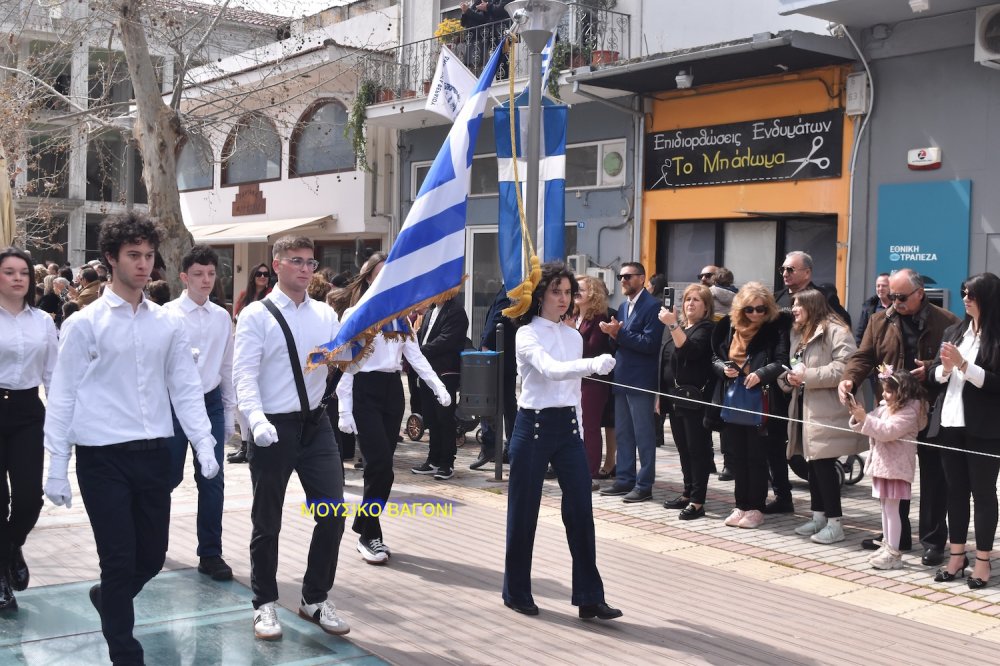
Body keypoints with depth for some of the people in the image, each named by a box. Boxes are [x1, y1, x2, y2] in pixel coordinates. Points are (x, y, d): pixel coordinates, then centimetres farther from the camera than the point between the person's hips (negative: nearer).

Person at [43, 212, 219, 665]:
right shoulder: (84, 323, -4)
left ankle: (107, 599, 45)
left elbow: (186, 389, 8)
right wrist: (56, 467, -5)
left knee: (152, 557, 13)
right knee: (119, 561, 1)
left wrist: (204, 445, -2)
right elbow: (62, 397, -3)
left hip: (153, 454, 4)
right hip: (103, 458, -4)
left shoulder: (168, 324, 7)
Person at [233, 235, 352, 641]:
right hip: (274, 427, -4)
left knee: (333, 513, 4)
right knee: (267, 521, 9)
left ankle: (315, 599, 23)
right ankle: (265, 604, 28)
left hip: (315, 424, 4)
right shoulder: (256, 315, -6)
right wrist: (256, 419, -28)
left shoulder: (325, 314, 8)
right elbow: (244, 374, -13)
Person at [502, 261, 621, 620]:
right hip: (533, 426, -5)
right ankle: (517, 592, 19)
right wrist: (593, 364, -41)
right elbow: (550, 370, -26)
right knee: (524, 511, 3)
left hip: (568, 427, 5)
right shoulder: (527, 334, -7)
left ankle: (589, 597, 4)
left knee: (581, 510, 0)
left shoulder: (574, 337, 12)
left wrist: (579, 430, 16)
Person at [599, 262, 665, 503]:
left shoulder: (652, 306, -10)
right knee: (623, 433, 13)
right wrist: (613, 334, -5)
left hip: (641, 380, -8)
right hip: (622, 378, 8)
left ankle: (644, 485, 4)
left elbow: (650, 343, -18)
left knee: (643, 435, -2)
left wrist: (619, 333, -20)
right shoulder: (623, 307, 16)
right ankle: (625, 479, 21)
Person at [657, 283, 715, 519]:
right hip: (674, 398, 7)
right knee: (683, 449, 13)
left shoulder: (706, 329, -6)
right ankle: (688, 493, 22)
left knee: (697, 449, -4)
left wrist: (673, 324, -29)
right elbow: (663, 362, 18)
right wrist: (660, 395, 15)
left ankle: (698, 502, -2)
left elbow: (689, 350, -25)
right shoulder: (673, 327, 15)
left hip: (695, 399, -7)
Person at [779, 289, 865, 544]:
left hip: (827, 411, -9)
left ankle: (835, 523, -2)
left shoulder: (835, 331, -12)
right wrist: (789, 377, 2)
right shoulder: (798, 333, 17)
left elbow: (845, 367, -22)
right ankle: (818, 516, 20)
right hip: (806, 408, 9)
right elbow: (793, 366, 26)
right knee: (813, 463, 12)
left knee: (824, 464, -9)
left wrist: (807, 376, -20)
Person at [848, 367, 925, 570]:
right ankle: (887, 545, 25)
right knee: (885, 507, 15)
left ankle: (894, 553, -3)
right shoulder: (884, 408, 12)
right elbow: (868, 428, 13)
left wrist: (864, 418, -27)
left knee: (891, 508, -7)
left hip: (895, 467, -9)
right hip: (881, 463, 9)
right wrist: (857, 416, -6)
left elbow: (888, 431, -26)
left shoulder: (909, 412, -15)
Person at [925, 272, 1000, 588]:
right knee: (955, 490, 12)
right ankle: (957, 554, 21)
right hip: (950, 423, 6)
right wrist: (945, 367, -11)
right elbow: (933, 375, 9)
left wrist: (963, 365, -19)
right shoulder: (953, 331, 10)